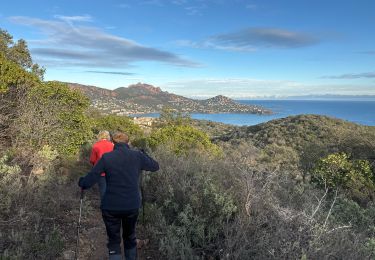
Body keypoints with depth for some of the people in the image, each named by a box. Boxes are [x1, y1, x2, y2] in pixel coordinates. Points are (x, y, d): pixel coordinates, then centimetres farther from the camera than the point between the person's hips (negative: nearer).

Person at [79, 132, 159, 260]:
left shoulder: (106, 158, -10)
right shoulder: (137, 155, -6)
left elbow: (88, 181, -8)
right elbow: (155, 166, 10)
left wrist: (81, 181, 14)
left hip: (111, 207, -2)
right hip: (132, 206, 2)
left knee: (114, 242, 16)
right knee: (130, 237, 25)